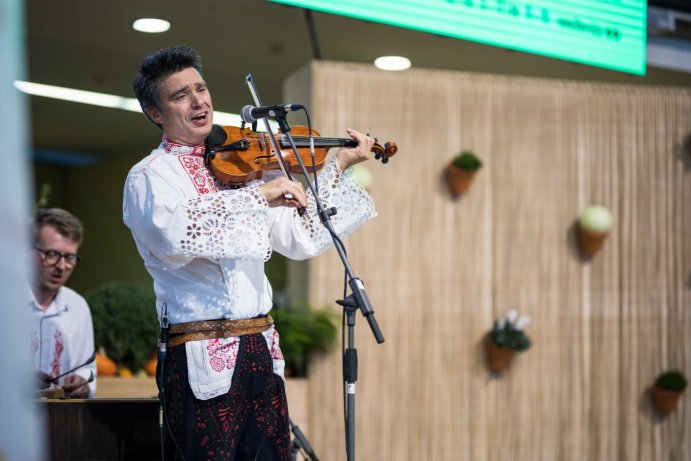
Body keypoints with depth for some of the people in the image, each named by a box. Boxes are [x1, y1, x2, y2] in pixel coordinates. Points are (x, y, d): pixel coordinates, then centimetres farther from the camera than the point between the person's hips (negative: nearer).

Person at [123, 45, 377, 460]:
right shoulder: (148, 177, -2)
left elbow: (301, 239, 15)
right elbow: (171, 232, -25)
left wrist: (339, 167, 11)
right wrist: (258, 196, -26)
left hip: (263, 352, 6)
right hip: (203, 361, -5)